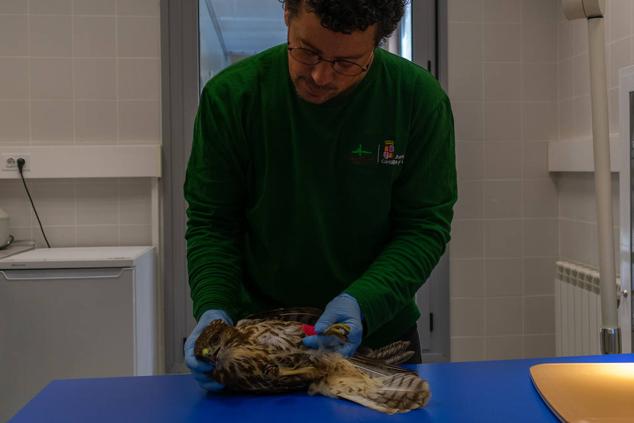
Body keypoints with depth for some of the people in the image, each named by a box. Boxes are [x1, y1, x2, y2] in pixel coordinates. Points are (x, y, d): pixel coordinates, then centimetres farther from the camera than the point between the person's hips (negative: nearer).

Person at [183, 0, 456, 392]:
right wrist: (214, 308, -24)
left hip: (378, 332, 1)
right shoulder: (230, 95, -14)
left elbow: (425, 226, -12)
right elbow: (211, 224, -8)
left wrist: (363, 301, -26)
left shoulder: (418, 98, -15)